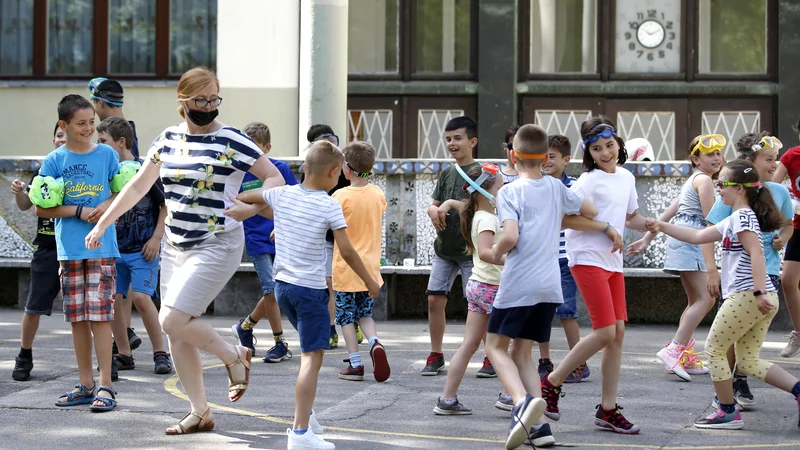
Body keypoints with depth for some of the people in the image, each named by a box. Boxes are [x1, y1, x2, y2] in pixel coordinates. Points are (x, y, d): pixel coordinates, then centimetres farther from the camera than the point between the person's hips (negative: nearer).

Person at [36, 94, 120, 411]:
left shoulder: (107, 154, 3)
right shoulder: (54, 161, 3)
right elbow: (41, 208, 1)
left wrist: (107, 206, -11)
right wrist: (79, 211, -10)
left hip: (102, 246, -2)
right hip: (69, 249, 2)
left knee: (100, 315, -8)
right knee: (77, 318, 8)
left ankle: (106, 386, -6)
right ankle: (85, 385, 17)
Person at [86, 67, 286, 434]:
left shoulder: (232, 141, -9)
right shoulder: (169, 139, 8)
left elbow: (274, 178, -6)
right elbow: (138, 186, 17)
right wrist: (101, 224, 17)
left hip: (217, 246, -6)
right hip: (175, 248, 6)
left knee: (173, 320, -18)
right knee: (177, 334, 4)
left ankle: (235, 356, 7)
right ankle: (200, 413, 15)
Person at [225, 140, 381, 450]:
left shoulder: (282, 194, 4)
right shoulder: (330, 207, -11)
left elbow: (240, 197, 18)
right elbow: (347, 252, -10)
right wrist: (370, 282, 0)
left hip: (282, 284, 7)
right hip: (310, 289, -7)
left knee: (312, 350, 25)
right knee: (313, 357, -8)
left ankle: (307, 414, 28)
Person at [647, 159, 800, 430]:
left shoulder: (742, 216, -8)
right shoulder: (734, 220, 22)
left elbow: (756, 252, -21)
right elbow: (698, 236, 28)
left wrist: (758, 293, -29)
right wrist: (662, 227, 27)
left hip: (745, 296, -10)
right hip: (765, 299, 10)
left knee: (714, 349, 4)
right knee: (748, 361, 11)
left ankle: (728, 412, 7)